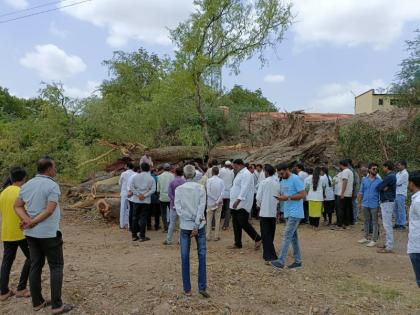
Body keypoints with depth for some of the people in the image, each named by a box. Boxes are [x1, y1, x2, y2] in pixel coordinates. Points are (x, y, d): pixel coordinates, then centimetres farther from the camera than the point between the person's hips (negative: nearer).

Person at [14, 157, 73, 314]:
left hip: (31, 234, 7)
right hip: (49, 233, -7)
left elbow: (18, 206, 4)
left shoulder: (27, 185, 7)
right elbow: (50, 210, -22)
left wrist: (28, 220, -9)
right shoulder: (52, 186, -16)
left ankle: (37, 302, 22)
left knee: (35, 266, 14)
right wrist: (32, 223, -13)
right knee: (56, 267, 2)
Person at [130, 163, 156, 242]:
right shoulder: (151, 178, -3)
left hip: (136, 200, 2)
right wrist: (145, 195, -9)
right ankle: (142, 236, 6)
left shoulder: (136, 177, 1)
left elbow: (131, 187, -4)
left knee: (135, 217, 11)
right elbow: (153, 189, -9)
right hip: (146, 201, -2)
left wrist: (138, 195, -6)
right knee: (143, 218, 3)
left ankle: (134, 235, 17)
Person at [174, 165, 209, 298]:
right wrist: (196, 225, -10)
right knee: (202, 255, 8)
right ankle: (202, 287, 5)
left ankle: (187, 289, 12)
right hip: (199, 225, 0)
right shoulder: (200, 188, -3)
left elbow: (178, 209, -8)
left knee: (185, 257, 7)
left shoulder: (178, 189, -2)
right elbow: (201, 207, -10)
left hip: (185, 226, 0)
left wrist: (192, 222, -5)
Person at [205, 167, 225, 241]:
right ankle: (216, 236, 11)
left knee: (209, 219, 9)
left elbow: (208, 192, -13)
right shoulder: (221, 181, -5)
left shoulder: (209, 180, -9)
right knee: (217, 219, 8)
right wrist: (218, 201, -10)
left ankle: (208, 236, 12)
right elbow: (222, 192, -10)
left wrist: (215, 200, -7)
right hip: (219, 203, 1)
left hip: (210, 202, -1)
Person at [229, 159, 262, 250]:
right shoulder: (240, 173, 18)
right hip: (236, 205, 10)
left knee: (243, 223, -8)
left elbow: (244, 189, -24)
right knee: (236, 224, 12)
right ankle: (238, 243, 20)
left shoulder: (246, 174, -14)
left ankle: (257, 239, 7)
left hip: (242, 204, -10)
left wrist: (238, 200, -32)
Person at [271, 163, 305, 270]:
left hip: (295, 213, -9)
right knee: (293, 236, 13)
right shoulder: (283, 180, 13)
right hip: (288, 213, 9)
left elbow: (302, 194, -17)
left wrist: (287, 198, -23)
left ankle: (281, 261, -10)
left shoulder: (296, 179, -14)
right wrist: (281, 197, -1)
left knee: (287, 236, -11)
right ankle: (298, 261, 22)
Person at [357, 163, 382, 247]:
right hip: (365, 204, 3)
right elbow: (361, 192, 9)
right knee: (366, 221, 14)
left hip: (374, 205, -3)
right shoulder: (364, 180, 5)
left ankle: (374, 240, 9)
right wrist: (359, 202, 7)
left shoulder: (379, 181, -4)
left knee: (374, 222, 2)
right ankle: (365, 237, 25)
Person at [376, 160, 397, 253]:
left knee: (387, 225, -7)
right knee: (387, 224, 16)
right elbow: (384, 187, 11)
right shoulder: (391, 176, 13)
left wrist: (381, 188, 3)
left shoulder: (389, 177, -19)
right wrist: (383, 188, -9)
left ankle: (389, 247, -3)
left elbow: (378, 188, -17)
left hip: (387, 202, -10)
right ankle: (388, 244, 24)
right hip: (387, 201, 10)